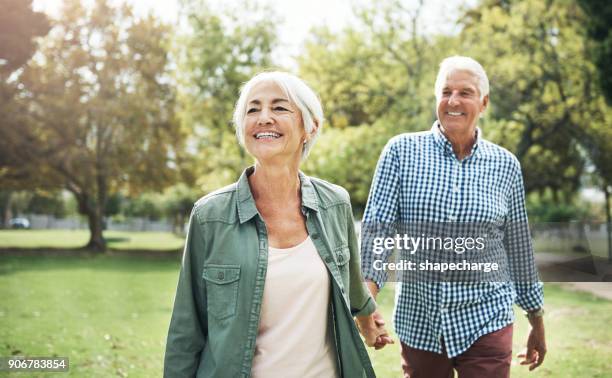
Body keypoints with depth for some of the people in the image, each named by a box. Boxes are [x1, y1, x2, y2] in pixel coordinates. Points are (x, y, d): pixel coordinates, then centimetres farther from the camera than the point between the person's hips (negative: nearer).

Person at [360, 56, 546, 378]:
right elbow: (377, 229, -9)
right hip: (418, 323, 0)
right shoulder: (402, 151, -4)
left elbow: (519, 249, 9)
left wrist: (538, 326, 15)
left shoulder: (505, 165, 1)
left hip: (485, 321, 0)